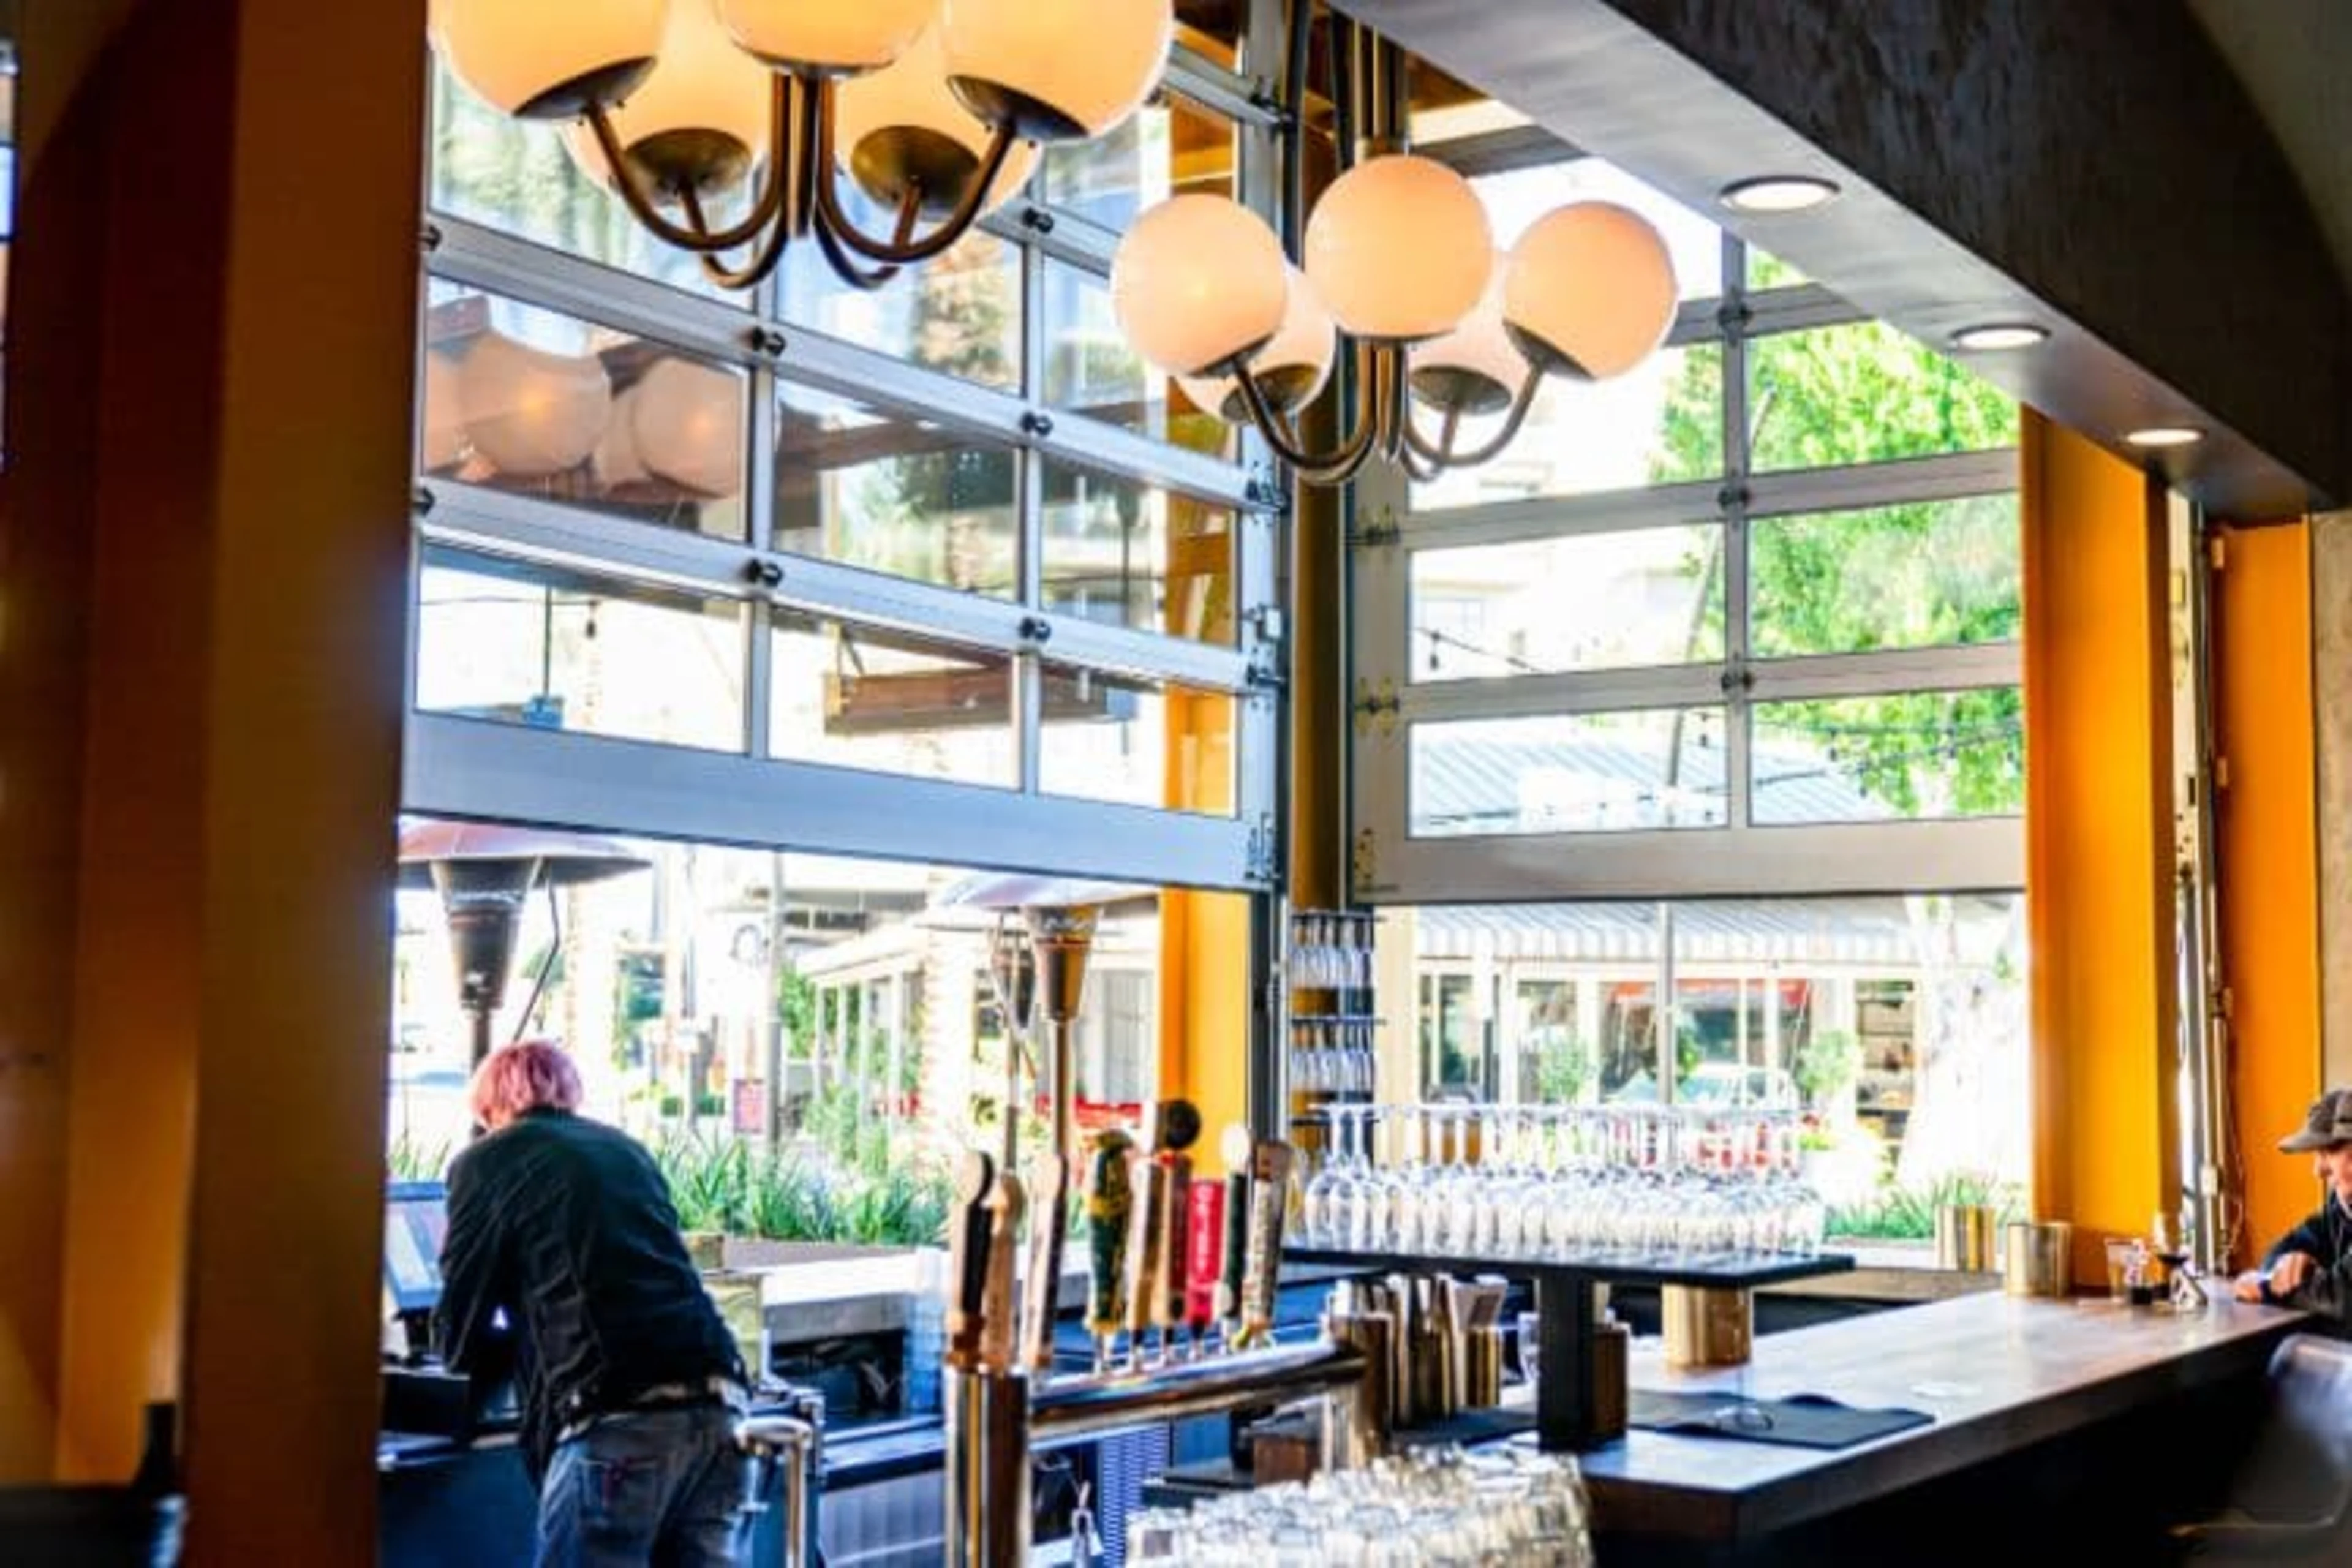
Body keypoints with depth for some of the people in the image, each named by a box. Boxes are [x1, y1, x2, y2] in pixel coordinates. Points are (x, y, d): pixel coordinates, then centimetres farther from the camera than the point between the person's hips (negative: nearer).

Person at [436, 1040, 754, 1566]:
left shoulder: (486, 1162, 11)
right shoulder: (628, 1149, 26)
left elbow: (460, 1340, 14)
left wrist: (530, 1346, 32)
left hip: (617, 1424, -6)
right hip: (718, 1406, 6)